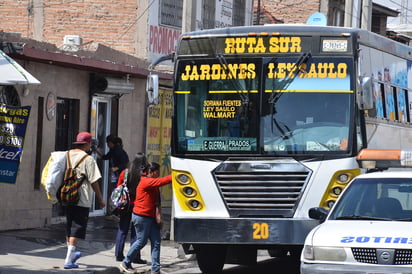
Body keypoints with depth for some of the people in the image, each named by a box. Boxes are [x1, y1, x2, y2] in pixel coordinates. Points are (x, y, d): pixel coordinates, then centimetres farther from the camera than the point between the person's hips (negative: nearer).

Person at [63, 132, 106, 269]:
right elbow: (94, 181, -11)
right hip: (82, 199, -7)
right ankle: (69, 260, -7)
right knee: (77, 228, -3)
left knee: (69, 227, 20)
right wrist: (100, 199, -2)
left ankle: (71, 254, 36)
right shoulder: (88, 159, -12)